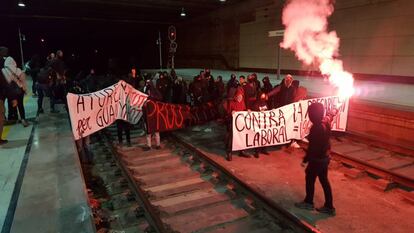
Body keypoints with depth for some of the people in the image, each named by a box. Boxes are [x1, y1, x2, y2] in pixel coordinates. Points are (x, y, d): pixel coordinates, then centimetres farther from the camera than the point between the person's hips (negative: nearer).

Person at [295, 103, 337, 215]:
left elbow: (312, 147, -24)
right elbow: (331, 114, 23)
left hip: (317, 159, -9)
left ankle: (308, 202, 28)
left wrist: (305, 160, -15)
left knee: (310, 180, 11)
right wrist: (334, 111, 44)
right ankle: (329, 207, 24)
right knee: (324, 181, 16)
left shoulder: (316, 128, -28)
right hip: (325, 157, 9)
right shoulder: (326, 121, -3)